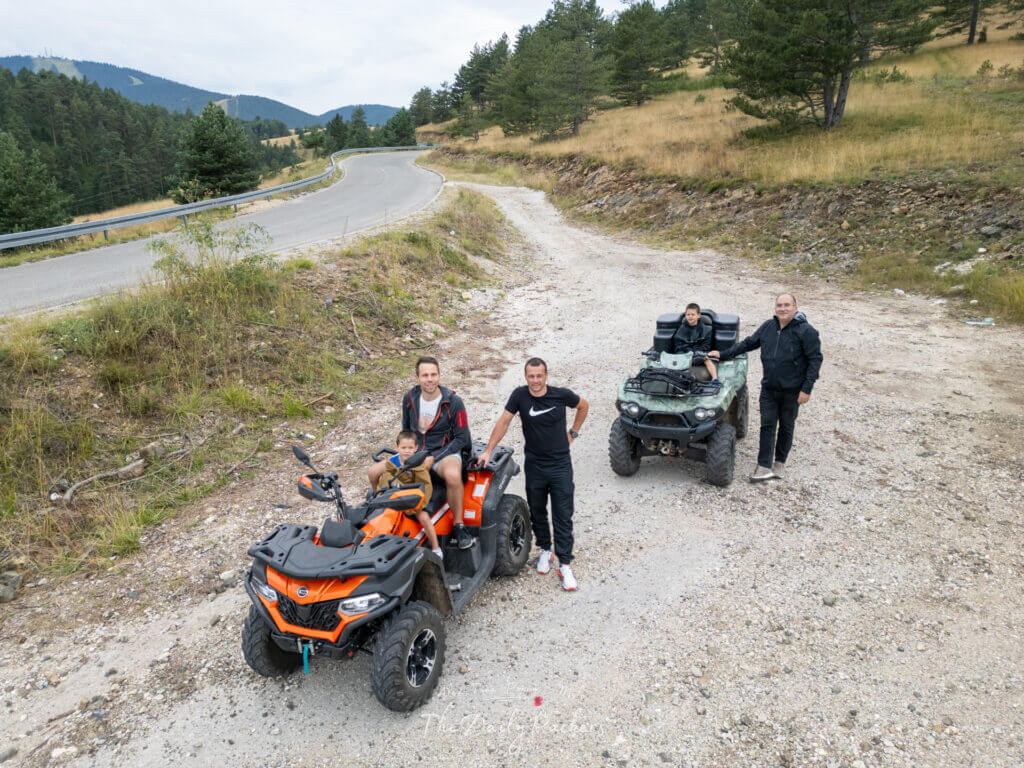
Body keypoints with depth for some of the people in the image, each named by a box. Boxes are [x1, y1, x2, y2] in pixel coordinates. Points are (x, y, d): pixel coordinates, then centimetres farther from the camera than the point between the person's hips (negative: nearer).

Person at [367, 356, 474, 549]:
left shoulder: (453, 402, -12)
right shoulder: (410, 398, 2)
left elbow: (462, 438, -11)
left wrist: (434, 458, -18)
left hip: (445, 452, -5)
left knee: (452, 475, -41)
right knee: (373, 473, -9)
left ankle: (459, 527, -22)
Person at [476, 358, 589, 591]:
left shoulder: (561, 395, -9)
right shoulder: (520, 395, -8)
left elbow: (583, 406, 11)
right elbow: (503, 422, -2)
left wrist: (573, 433, 7)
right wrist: (488, 451, -4)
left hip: (560, 464, -1)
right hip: (534, 465, 1)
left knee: (563, 516, 0)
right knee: (537, 511, 14)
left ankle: (564, 564, 8)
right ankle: (545, 549, 36)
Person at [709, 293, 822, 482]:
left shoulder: (805, 331, -9)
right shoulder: (768, 327, 6)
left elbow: (815, 359, -9)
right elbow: (748, 343, 17)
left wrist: (807, 389, -14)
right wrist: (723, 355, 13)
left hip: (792, 390, -3)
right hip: (768, 388, 3)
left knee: (786, 427, 10)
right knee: (767, 425, -1)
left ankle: (780, 463, 26)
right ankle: (764, 467, -2)